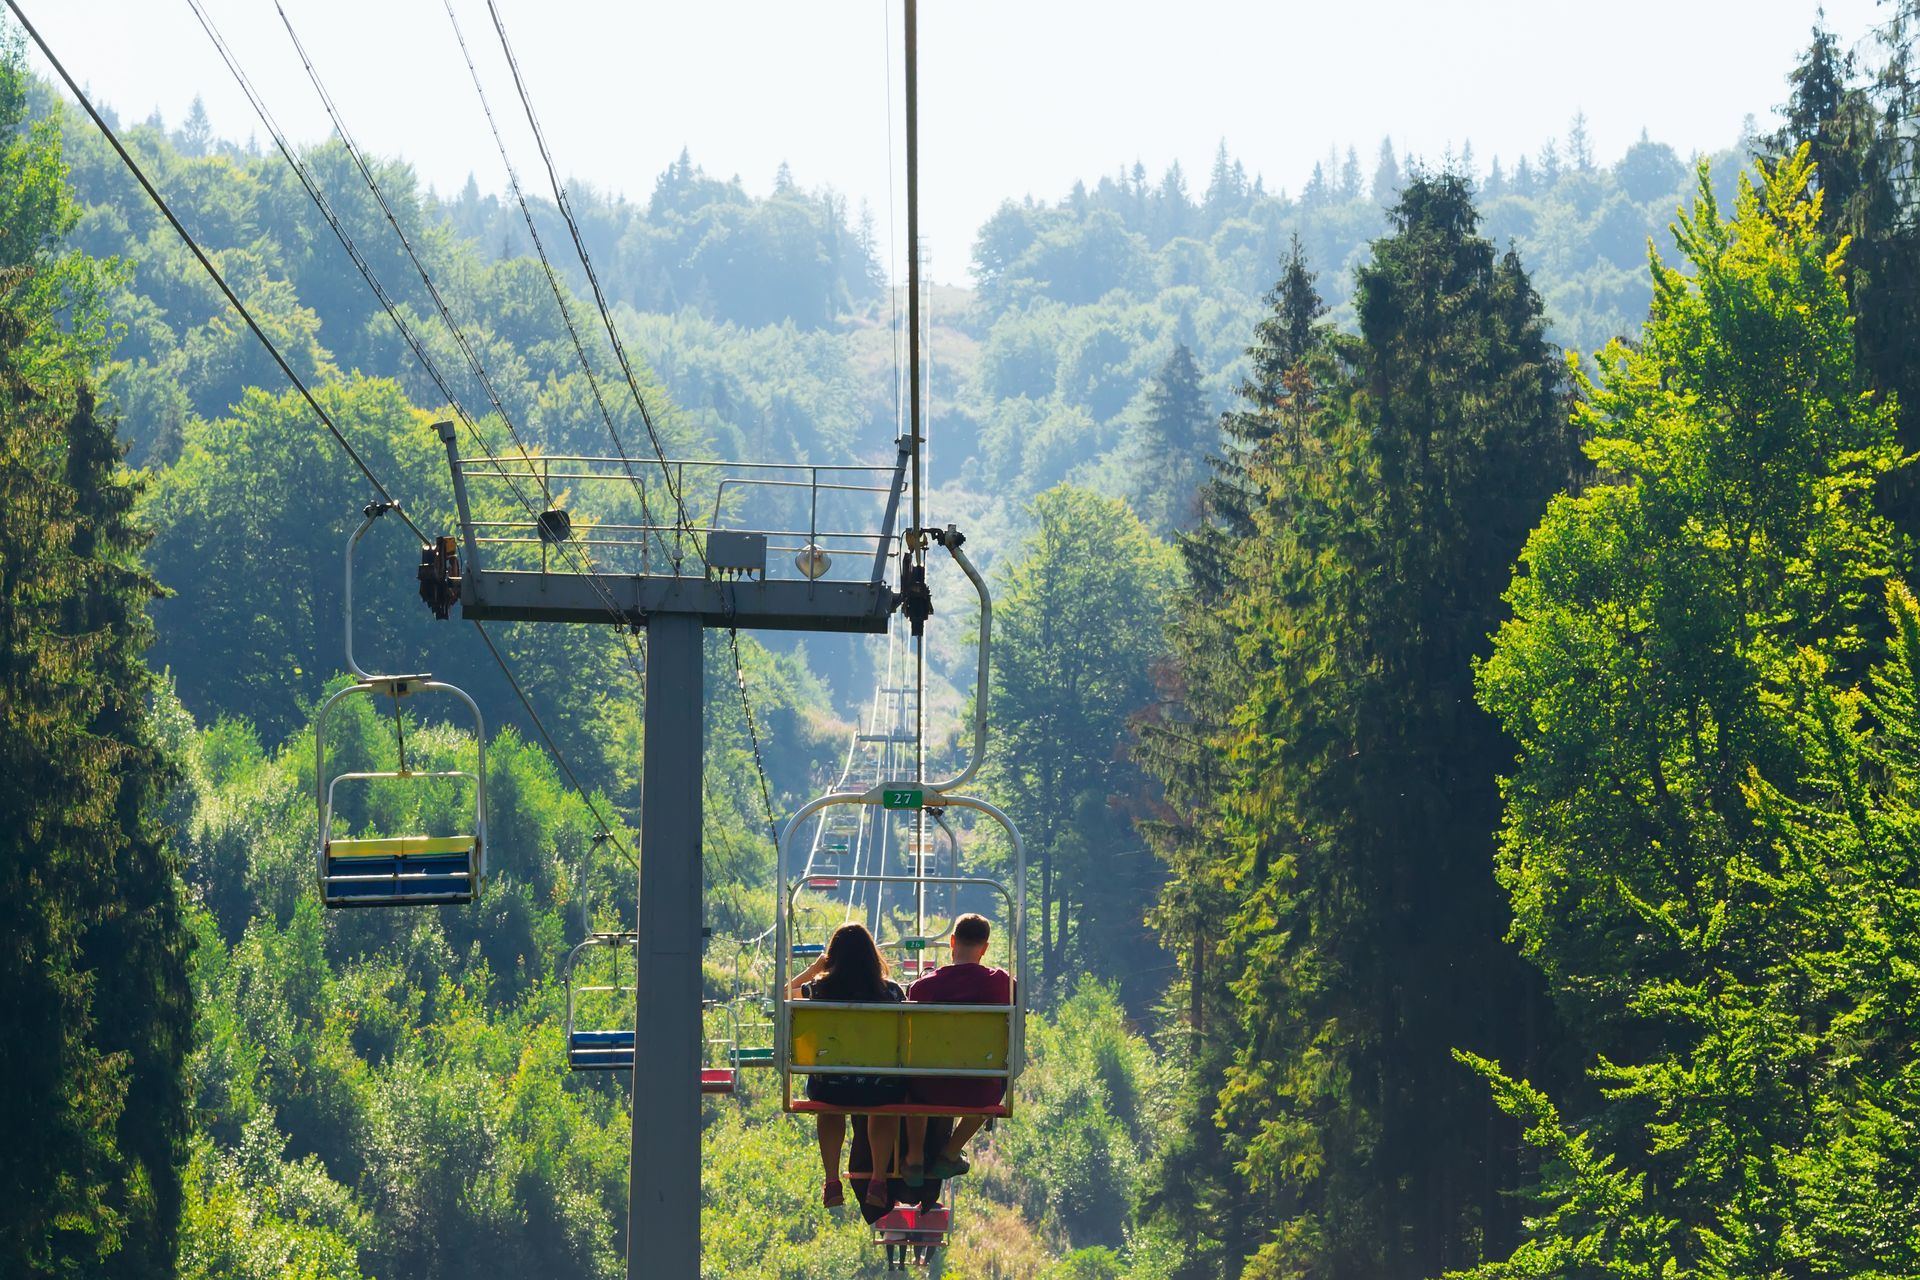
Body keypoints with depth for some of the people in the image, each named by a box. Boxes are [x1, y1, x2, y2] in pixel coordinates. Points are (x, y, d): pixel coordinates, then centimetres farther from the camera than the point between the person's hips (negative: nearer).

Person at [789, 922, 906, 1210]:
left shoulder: (821, 988, -4)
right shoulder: (890, 991, -6)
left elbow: (786, 992, 18)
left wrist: (815, 967, 27)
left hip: (831, 1088, 0)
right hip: (879, 1088, 0)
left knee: (830, 1109, 38)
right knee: (884, 1108, 38)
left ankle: (832, 1182, 33)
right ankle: (879, 1183, 32)